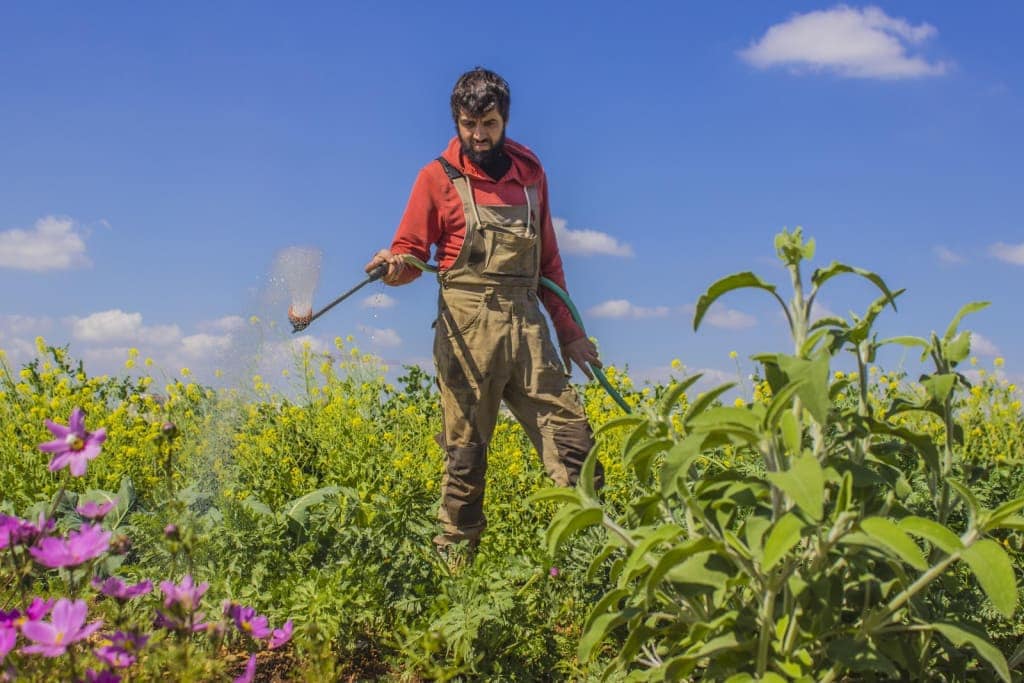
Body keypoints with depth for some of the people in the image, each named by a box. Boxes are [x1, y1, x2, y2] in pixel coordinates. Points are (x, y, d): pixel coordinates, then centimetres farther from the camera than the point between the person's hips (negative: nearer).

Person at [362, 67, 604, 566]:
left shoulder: (530, 172, 15)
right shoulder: (438, 177, 4)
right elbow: (411, 252, 5)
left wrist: (569, 331, 20)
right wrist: (394, 265, -19)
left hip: (527, 326, 4)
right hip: (468, 328, -3)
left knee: (570, 432, -5)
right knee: (466, 455, -2)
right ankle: (453, 563, 7)